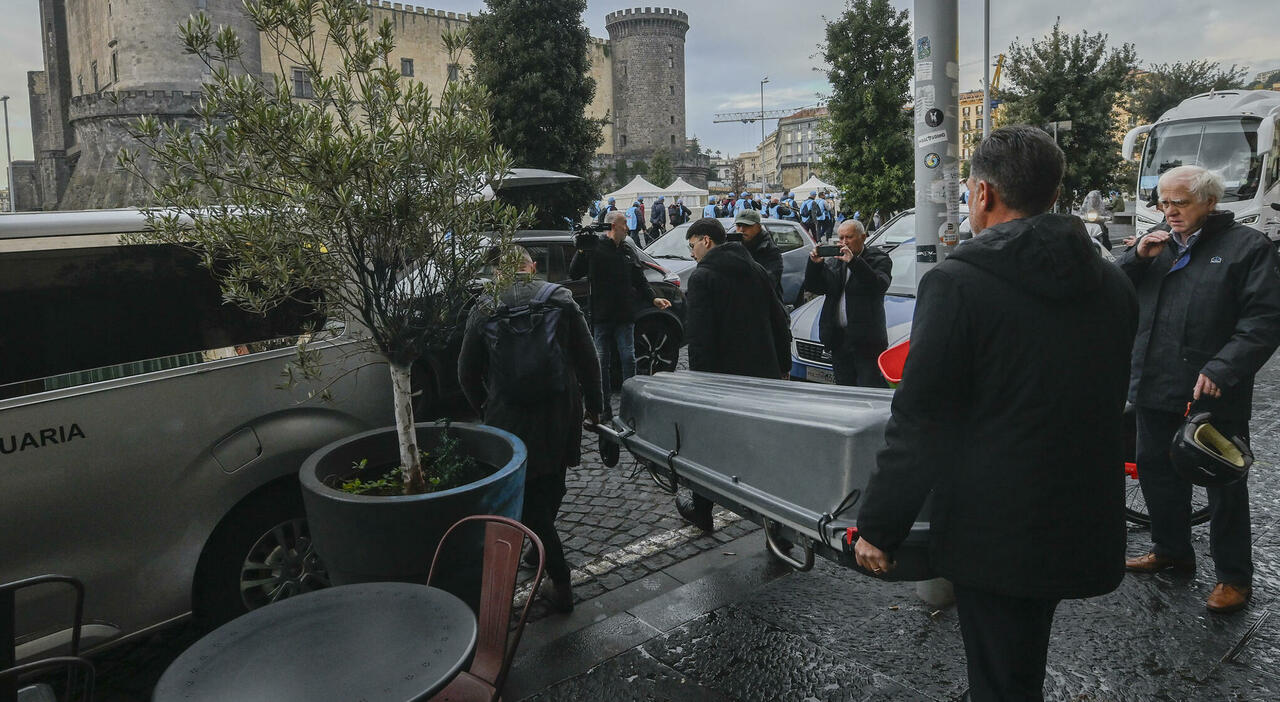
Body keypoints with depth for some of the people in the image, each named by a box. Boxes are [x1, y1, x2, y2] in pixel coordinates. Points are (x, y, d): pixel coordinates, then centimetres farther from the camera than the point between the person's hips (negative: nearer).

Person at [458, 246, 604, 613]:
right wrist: (593, 403, 10)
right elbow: (587, 359, -2)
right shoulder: (561, 299, -2)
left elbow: (468, 373, 2)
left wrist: (487, 410, 19)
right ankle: (543, 551, 40)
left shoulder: (484, 311, -4)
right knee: (552, 489, 21)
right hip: (561, 414, 2)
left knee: (530, 499, 7)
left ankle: (560, 582, 7)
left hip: (512, 418, -2)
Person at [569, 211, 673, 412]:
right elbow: (574, 274, -4)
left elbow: (640, 281, 18)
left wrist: (654, 299, 5)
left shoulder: (628, 252, 14)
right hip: (600, 316, -3)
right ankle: (604, 408, 12)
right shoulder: (594, 248, -1)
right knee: (602, 361, 4)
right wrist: (581, 252, -17)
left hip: (624, 316, 3)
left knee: (628, 358, 1)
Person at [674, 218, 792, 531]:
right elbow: (780, 321, 12)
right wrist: (782, 365, 17)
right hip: (763, 373, 6)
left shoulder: (702, 277, -11)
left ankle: (701, 511, 24)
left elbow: (699, 335, -19)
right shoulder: (757, 271, 9)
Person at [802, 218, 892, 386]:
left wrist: (854, 261, -26)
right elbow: (812, 287, 9)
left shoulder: (878, 259, -2)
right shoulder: (834, 261, 14)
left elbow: (879, 286, -21)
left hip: (866, 340, -5)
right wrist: (815, 263, -7)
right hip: (838, 339, 6)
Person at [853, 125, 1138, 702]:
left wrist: (877, 529, -9)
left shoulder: (956, 284, -18)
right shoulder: (1112, 286, 3)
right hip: (1087, 526, 7)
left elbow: (917, 426, -18)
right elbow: (1111, 405, 13)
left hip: (993, 532, -6)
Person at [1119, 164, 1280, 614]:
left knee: (1224, 485, 6)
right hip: (1155, 389, 6)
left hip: (1215, 394, -6)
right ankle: (1171, 551, 36)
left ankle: (1234, 576, 20)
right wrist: (1137, 257, -9)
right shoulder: (1156, 245, 12)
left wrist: (1220, 370, -23)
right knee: (1156, 472, 17)